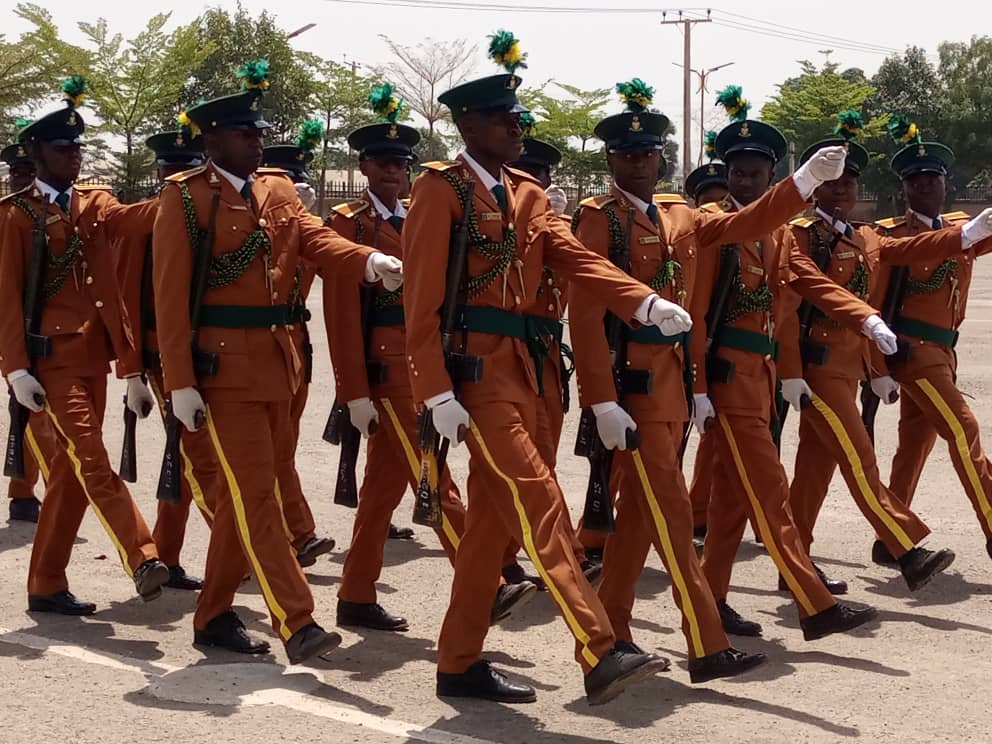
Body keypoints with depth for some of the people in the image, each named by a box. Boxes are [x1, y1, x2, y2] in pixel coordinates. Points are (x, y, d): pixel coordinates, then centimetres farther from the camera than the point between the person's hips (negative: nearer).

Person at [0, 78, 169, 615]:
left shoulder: (95, 204, 12)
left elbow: (137, 218, -9)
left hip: (94, 356, 6)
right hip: (54, 358, -6)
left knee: (70, 470, 9)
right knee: (92, 461, -16)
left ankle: (46, 585, 18)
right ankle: (143, 559, -24)